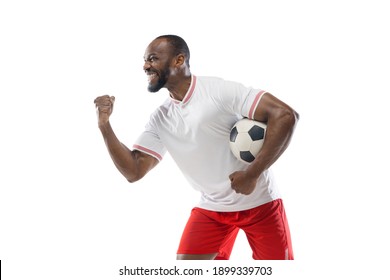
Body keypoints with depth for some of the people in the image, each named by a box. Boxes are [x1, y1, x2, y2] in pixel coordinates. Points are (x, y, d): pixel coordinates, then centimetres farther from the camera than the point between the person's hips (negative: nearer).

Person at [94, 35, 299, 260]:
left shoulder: (219, 90, -18)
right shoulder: (160, 119, 1)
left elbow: (285, 115, -23)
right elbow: (134, 171, -1)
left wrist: (252, 174, -25)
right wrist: (105, 125, -12)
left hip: (259, 203, -5)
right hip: (212, 209, 5)